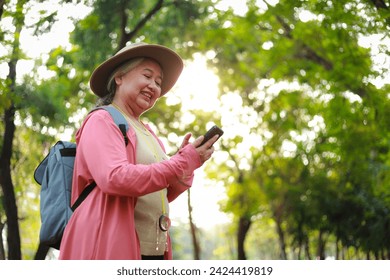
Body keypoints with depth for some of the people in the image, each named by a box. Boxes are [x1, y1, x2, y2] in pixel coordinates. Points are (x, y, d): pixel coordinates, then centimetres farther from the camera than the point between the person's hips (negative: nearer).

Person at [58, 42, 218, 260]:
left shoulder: (147, 133, 15)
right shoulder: (102, 121, -5)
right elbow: (114, 178, -21)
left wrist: (186, 164, -2)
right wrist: (183, 163, -17)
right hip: (111, 248, -7)